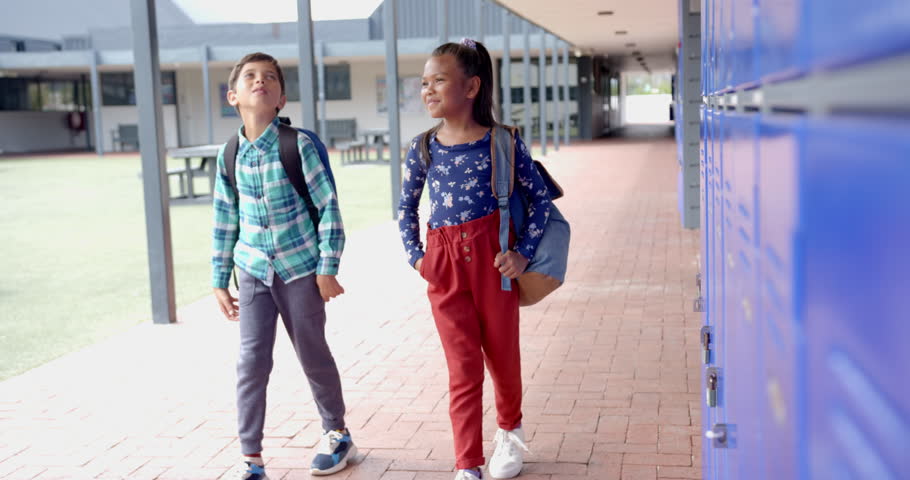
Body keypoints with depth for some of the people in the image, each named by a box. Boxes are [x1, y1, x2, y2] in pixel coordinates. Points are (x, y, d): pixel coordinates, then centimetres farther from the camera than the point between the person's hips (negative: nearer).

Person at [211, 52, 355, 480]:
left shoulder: (299, 144, -11)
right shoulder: (229, 154, 1)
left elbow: (329, 207, -9)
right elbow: (225, 220, 9)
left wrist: (328, 268, -11)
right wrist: (219, 281, 10)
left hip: (300, 269, -3)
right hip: (253, 272, 3)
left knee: (313, 355, 10)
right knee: (251, 361, 2)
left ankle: (337, 435, 32)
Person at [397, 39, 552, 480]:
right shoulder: (423, 148, 0)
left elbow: (540, 198, 0)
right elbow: (406, 208, 13)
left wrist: (523, 252, -7)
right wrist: (415, 255, 2)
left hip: (493, 258, -1)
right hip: (444, 265, 1)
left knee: (502, 353, 15)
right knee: (463, 368, 2)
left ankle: (509, 431, 43)